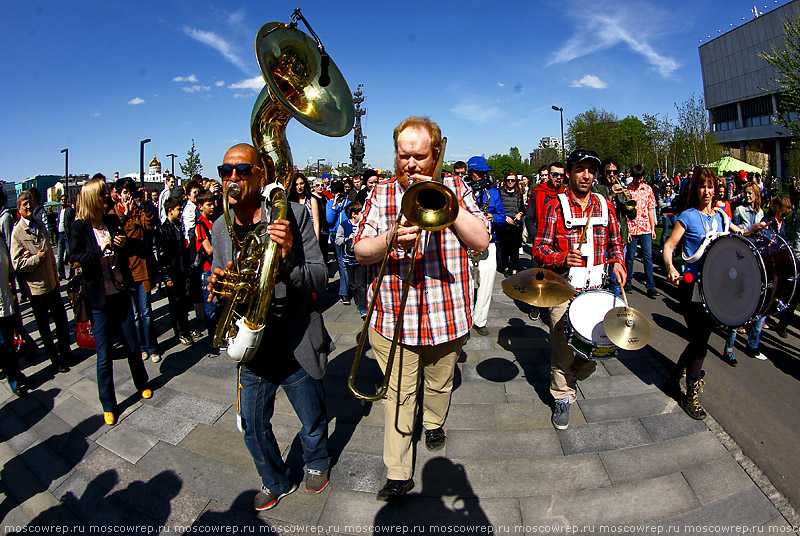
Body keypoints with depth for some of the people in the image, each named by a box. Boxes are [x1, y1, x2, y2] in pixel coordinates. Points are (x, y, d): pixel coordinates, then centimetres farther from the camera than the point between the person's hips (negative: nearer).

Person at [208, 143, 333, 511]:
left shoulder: (292, 215, -15)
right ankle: (276, 481, 48)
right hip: (252, 347, 4)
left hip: (296, 348, -3)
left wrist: (288, 258, -36)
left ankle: (316, 463, 53)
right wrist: (217, 284, -12)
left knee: (313, 422, 19)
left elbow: (320, 278, -16)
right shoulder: (220, 228, 1)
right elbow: (223, 281, 12)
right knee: (253, 427, 19)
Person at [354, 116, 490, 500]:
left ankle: (434, 422, 52)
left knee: (439, 384, 22)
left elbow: (481, 241, -6)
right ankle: (398, 474, 19)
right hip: (392, 317, -1)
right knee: (398, 396, 4)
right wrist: (390, 240, -24)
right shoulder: (380, 193, 3)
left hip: (447, 314, 1)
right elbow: (361, 252, -3)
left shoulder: (454, 188, 3)